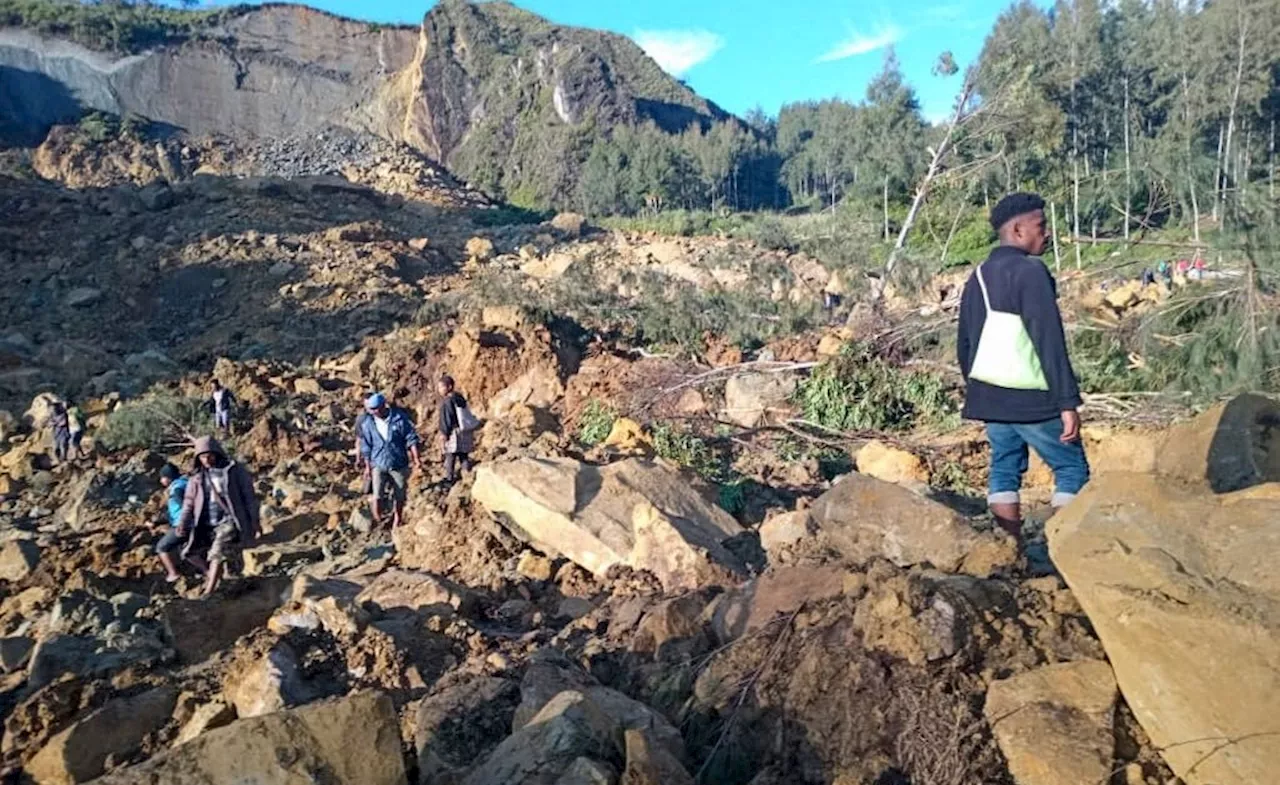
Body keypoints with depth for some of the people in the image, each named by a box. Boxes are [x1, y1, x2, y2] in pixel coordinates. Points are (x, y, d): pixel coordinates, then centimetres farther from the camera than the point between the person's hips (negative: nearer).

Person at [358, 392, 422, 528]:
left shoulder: (399, 418, -11)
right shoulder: (367, 423, -6)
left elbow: (411, 438, -6)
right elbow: (366, 447, 4)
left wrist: (416, 458, -10)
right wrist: (367, 466, 7)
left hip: (399, 464, 0)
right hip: (378, 464, 0)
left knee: (399, 496, 11)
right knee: (376, 496, -11)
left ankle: (396, 519, 35)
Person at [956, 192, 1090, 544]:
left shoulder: (978, 276, 11)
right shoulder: (1030, 271, -13)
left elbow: (964, 344, 15)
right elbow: (1050, 342, -18)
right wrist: (1068, 402, -16)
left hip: (988, 394, 7)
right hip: (1030, 398, -7)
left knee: (1004, 469, 11)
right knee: (1072, 469, 5)